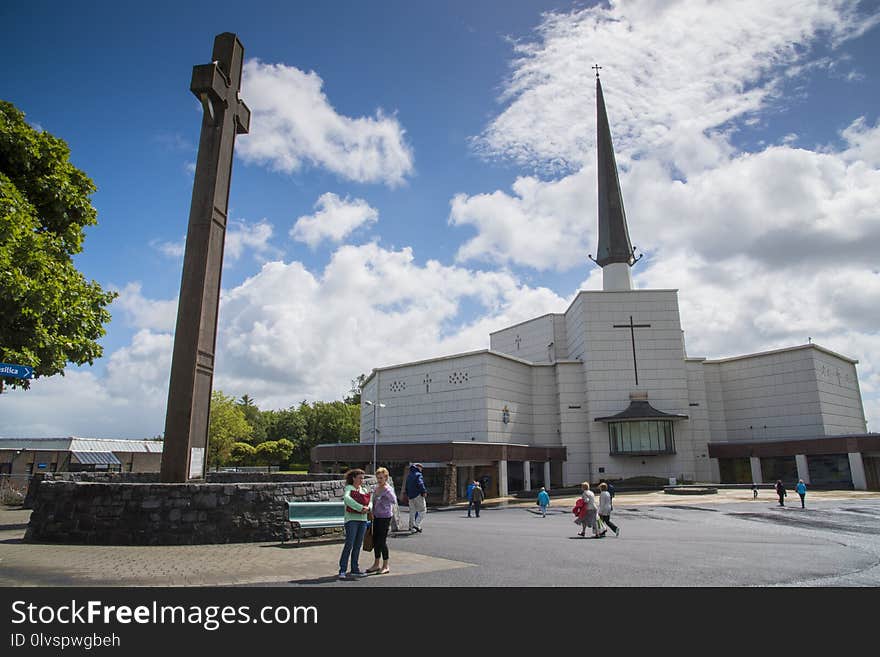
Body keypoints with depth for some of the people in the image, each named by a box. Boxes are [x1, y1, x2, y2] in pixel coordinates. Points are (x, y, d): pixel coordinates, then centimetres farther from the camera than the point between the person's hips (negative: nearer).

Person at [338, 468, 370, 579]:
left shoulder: (364, 490, 17)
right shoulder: (348, 488, -2)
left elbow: (369, 502, 9)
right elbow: (346, 499, -22)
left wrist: (367, 508, -15)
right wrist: (360, 508, -24)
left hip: (363, 520, 6)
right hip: (351, 519, -6)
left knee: (358, 545, 8)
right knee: (349, 544, -11)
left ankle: (354, 569, 15)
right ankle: (342, 570, -4)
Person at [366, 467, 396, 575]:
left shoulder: (388, 489, -14)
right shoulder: (376, 488, 9)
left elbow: (394, 501, -31)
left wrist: (387, 490, -36)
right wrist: (372, 512, 14)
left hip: (385, 517, -8)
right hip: (376, 517, 8)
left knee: (382, 541, -4)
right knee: (375, 540, 13)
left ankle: (385, 566, 9)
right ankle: (376, 564, 26)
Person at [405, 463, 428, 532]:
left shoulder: (408, 475, 17)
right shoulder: (418, 475, -9)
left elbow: (407, 487, 22)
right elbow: (420, 484, -25)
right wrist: (424, 491, -27)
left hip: (410, 496, 8)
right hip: (418, 495, -8)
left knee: (412, 511, 15)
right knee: (422, 510, -1)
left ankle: (411, 527, 17)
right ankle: (417, 525, -11)